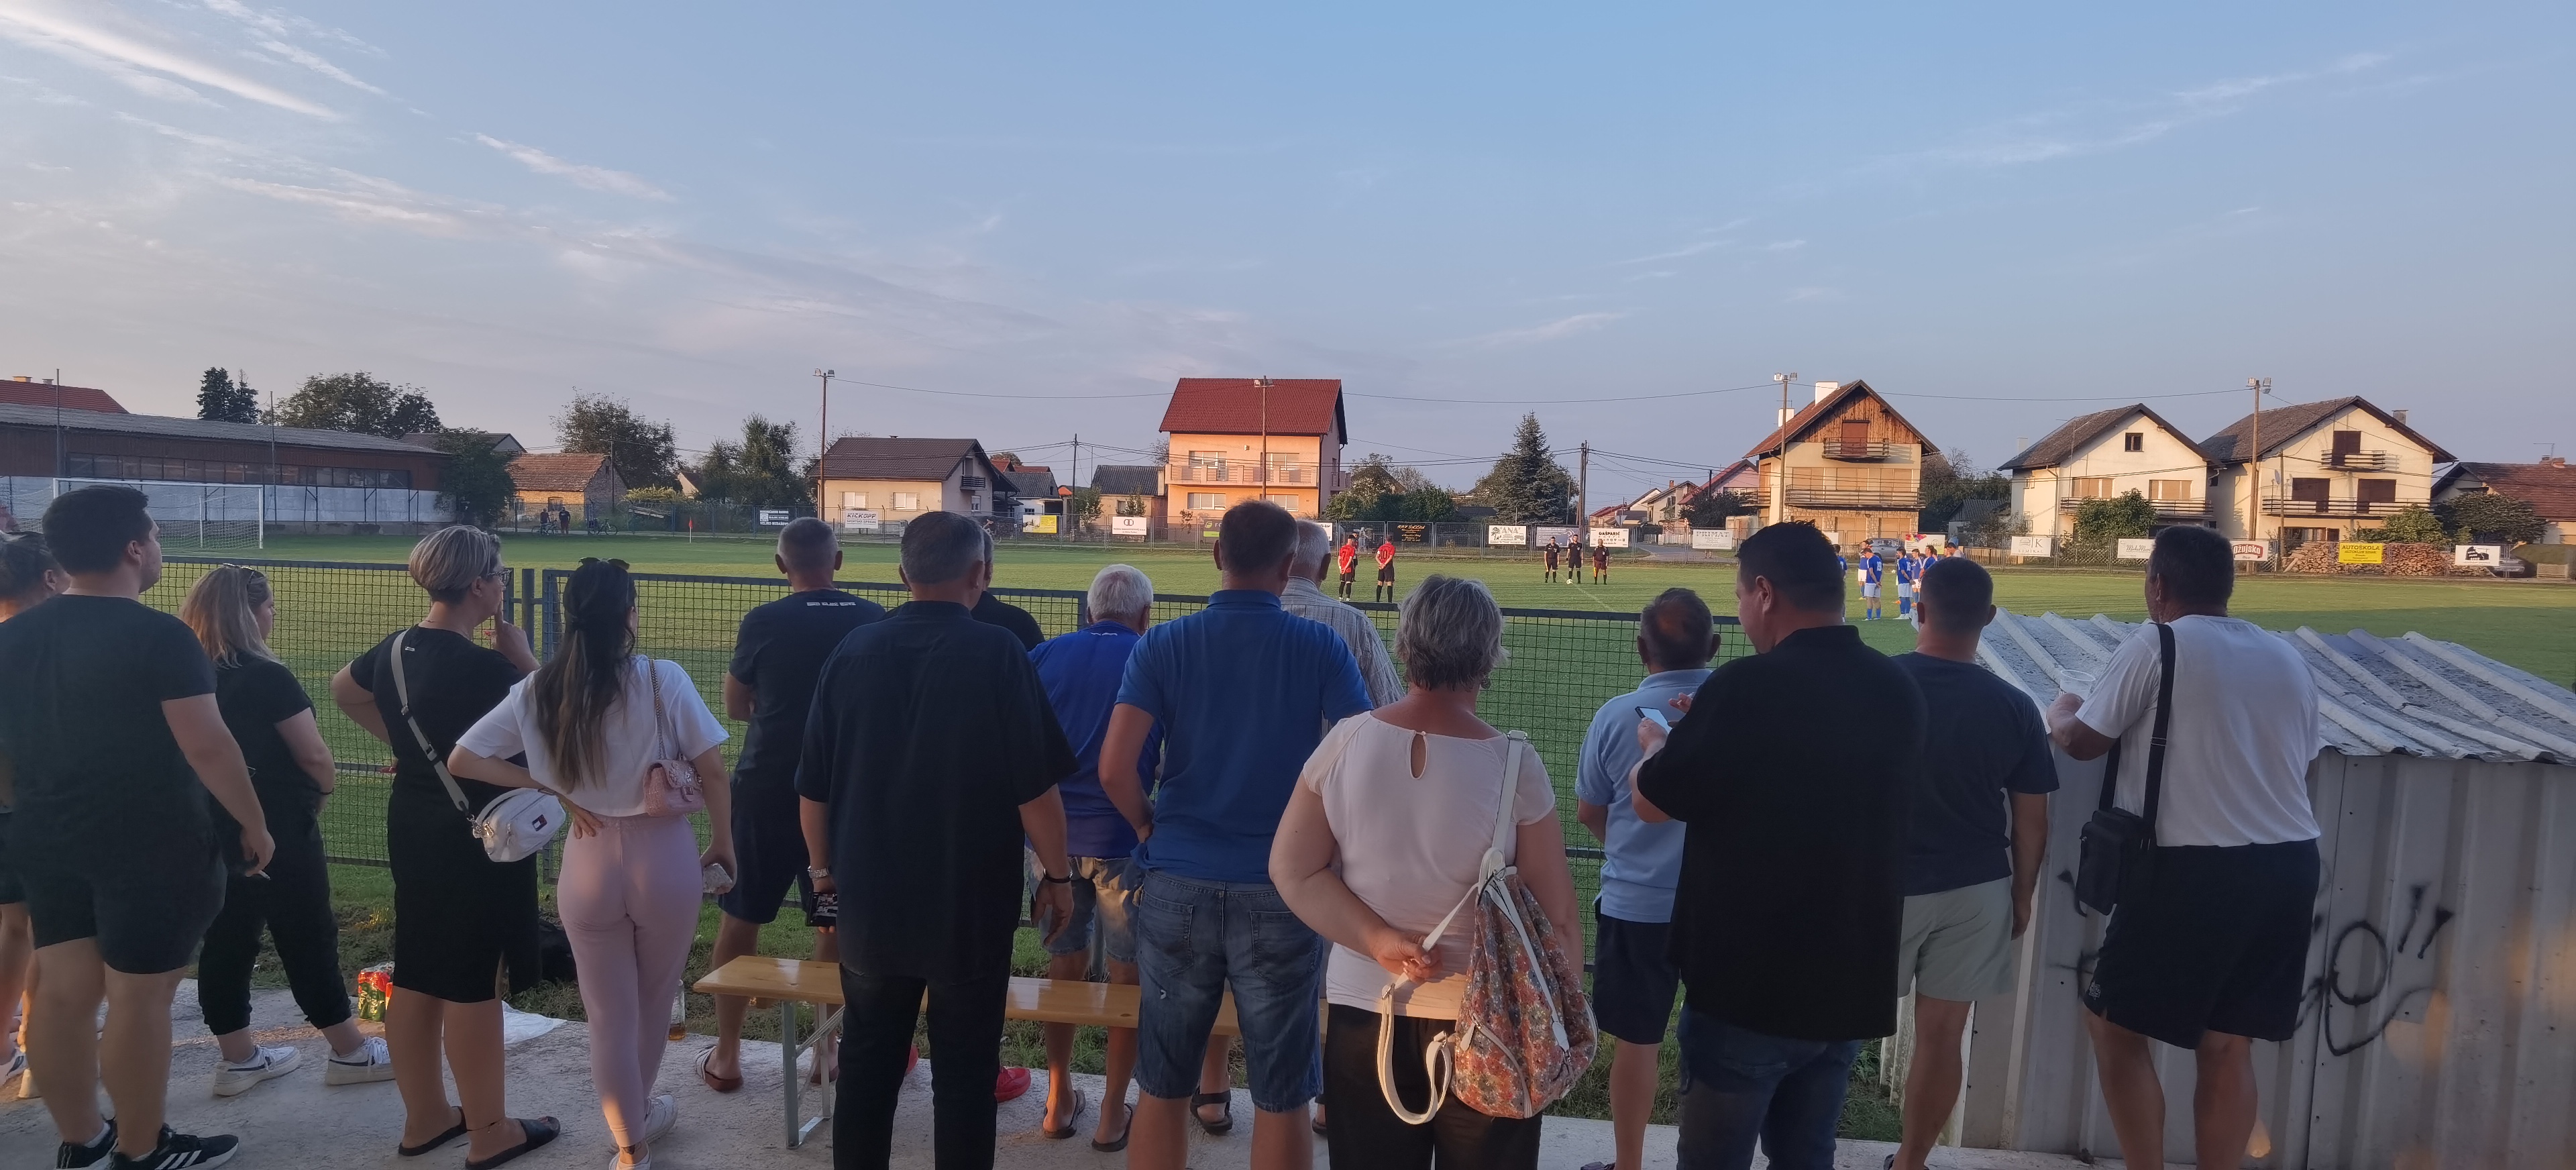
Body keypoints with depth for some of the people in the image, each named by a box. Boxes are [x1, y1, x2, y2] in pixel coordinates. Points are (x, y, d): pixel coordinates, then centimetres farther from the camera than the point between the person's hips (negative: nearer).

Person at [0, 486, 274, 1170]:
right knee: (139, 998, 2)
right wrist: (255, 825, -9)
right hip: (151, 845, -7)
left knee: (62, 991, 14)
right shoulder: (158, 636, -18)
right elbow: (207, 746, -19)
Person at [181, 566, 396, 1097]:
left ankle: (239, 1058, 22)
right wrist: (325, 787, 5)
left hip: (212, 828, 7)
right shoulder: (266, 677, -18)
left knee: (226, 938, 12)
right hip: (276, 829, -7)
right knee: (307, 937, 3)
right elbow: (314, 756, -16)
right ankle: (350, 1052, 13)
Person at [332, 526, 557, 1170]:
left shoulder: (394, 648, 2)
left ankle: (425, 1117, 30)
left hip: (413, 827, 9)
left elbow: (343, 691, 23)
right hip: (478, 836, -8)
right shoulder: (483, 667, -24)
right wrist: (523, 660, -8)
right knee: (474, 985, 2)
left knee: (417, 976, 16)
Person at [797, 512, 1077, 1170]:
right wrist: (1057, 875, -1)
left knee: (867, 1061, 18)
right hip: (970, 905, -3)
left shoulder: (854, 651, -2)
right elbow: (1035, 788, -14)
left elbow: (813, 787, 4)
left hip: (871, 900, 4)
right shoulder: (998, 655, -14)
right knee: (964, 1070, 9)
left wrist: (823, 866, 19)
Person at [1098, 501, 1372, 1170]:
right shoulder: (1321, 648, -5)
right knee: (1282, 1097, 11)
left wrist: (1153, 829, 7)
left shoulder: (1162, 645, -3)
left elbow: (1114, 770, -11)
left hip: (1177, 887, 2)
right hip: (1283, 891, -1)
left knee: (1162, 1089, 15)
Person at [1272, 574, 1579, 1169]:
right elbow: (1556, 917, -9)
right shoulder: (1514, 765, -15)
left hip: (1363, 1013, 2)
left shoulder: (1345, 743, -9)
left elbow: (1292, 869, -6)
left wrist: (1380, 941, -10)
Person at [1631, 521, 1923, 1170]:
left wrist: (1657, 745, 11)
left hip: (1747, 984, -6)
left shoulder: (1745, 688, -21)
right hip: (1851, 984, 6)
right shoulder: (1899, 691, -1)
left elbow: (1651, 803, -10)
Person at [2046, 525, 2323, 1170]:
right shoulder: (2287, 658, 12)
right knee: (2229, 1045, 15)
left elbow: (2083, 742, 0)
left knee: (2115, 1024, 7)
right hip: (2290, 866, 7)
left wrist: (2060, 713, 22)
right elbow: (2301, 756, 20)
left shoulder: (2154, 648, -7)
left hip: (2196, 869, -6)